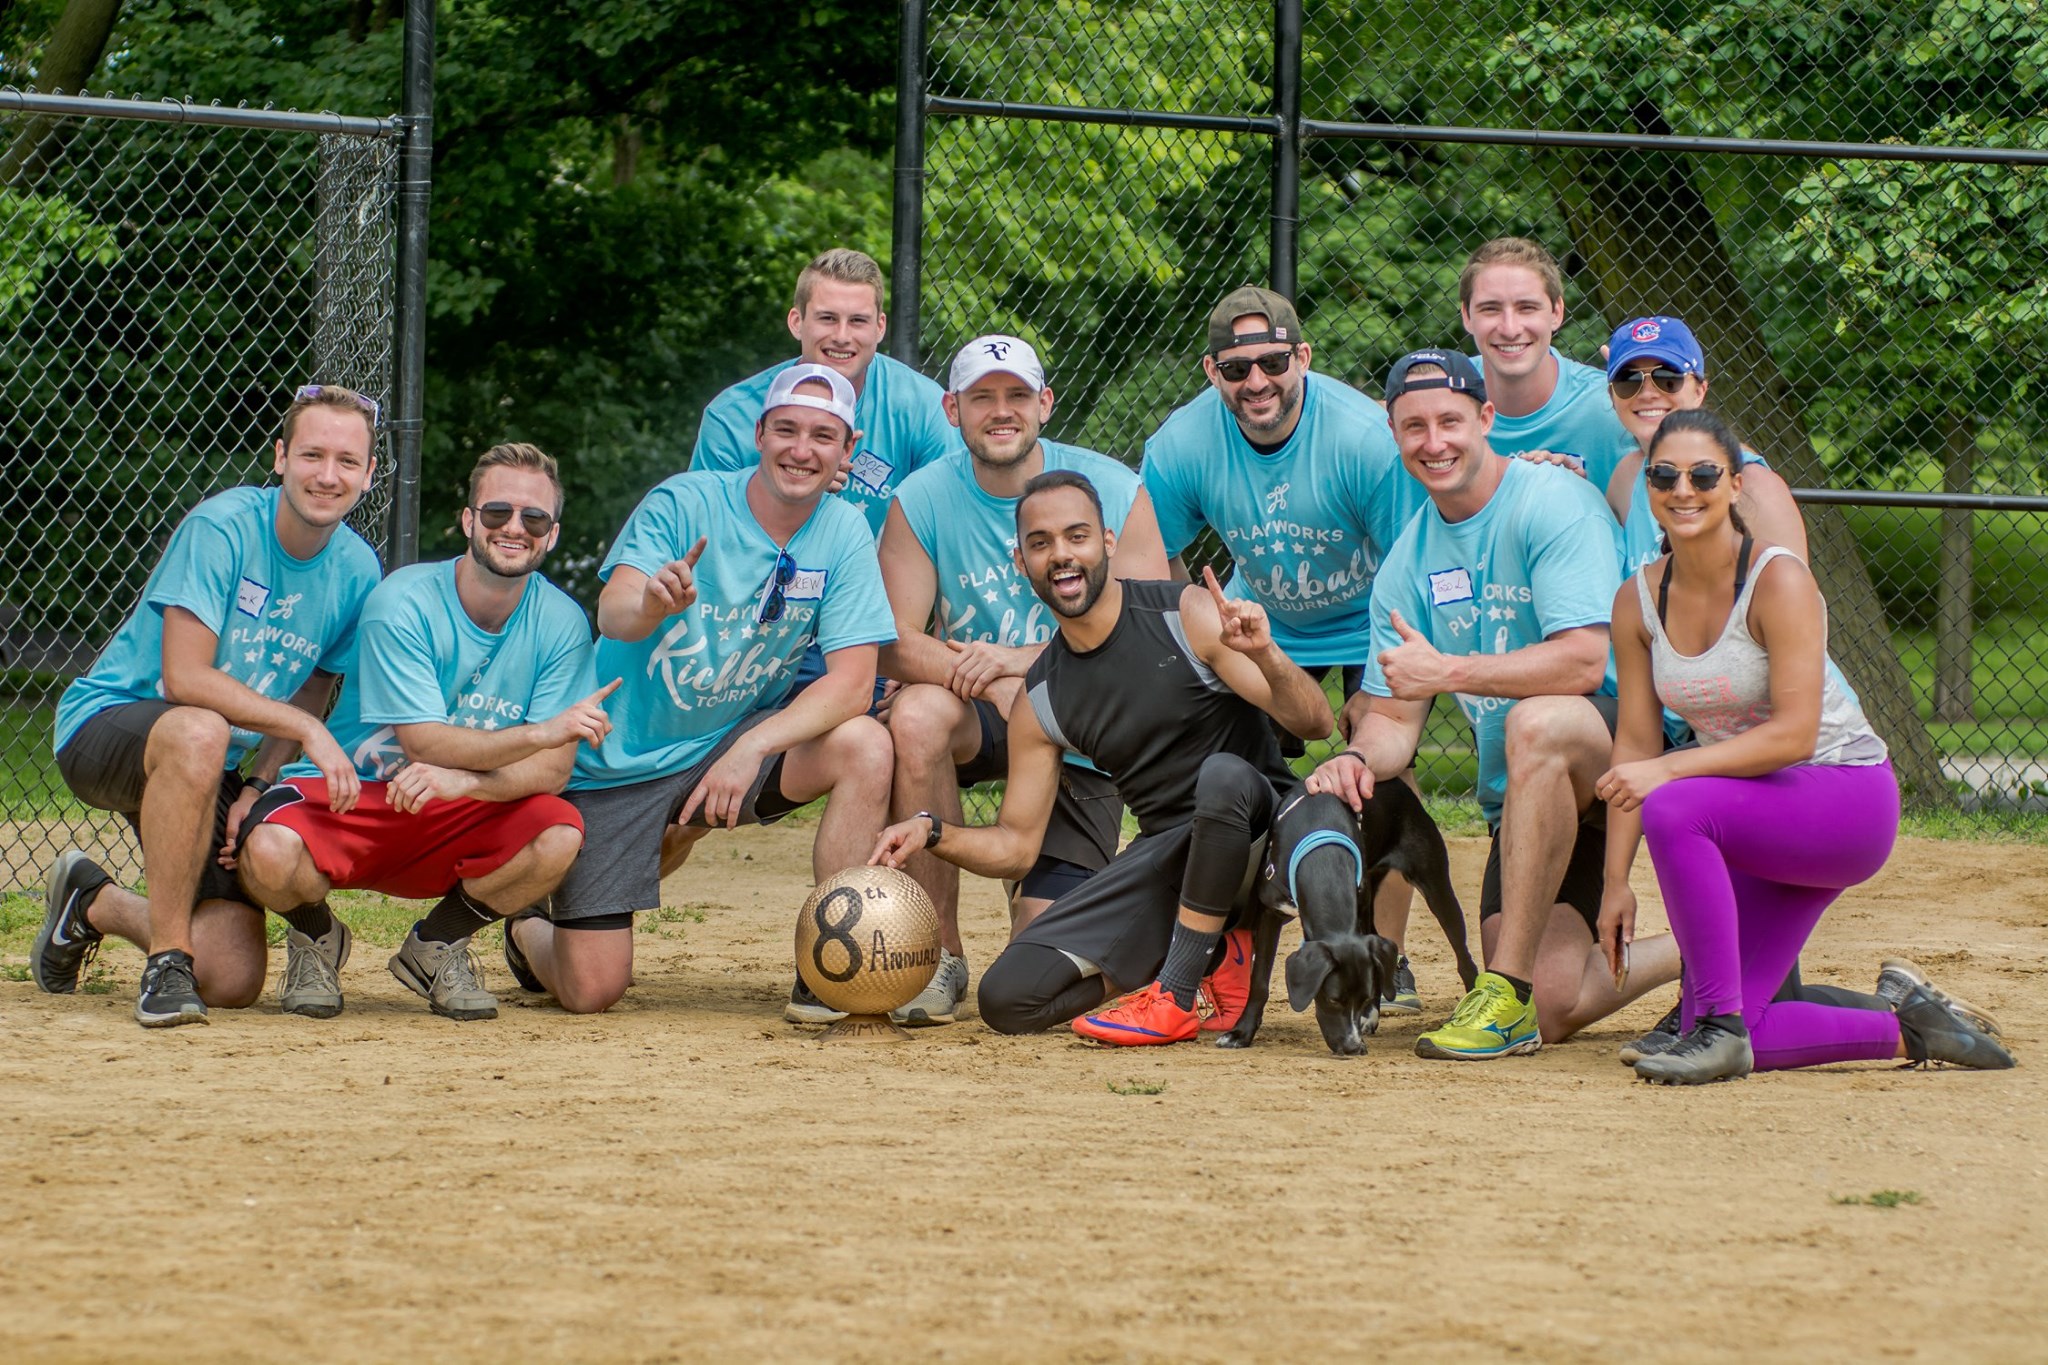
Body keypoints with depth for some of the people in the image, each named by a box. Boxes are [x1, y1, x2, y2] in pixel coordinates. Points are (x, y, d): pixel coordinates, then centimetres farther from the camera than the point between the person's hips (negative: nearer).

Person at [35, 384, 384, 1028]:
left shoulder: (357, 571, -1)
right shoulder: (222, 527, -19)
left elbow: (310, 692, 8)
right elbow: (185, 679, -25)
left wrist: (258, 785, -9)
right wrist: (308, 730, -28)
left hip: (221, 771, 6)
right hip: (105, 726, -6)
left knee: (233, 980, -9)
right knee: (198, 733, -43)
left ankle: (96, 904, 24)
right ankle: (166, 958, -28)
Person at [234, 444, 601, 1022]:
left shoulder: (560, 623, -6)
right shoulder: (403, 603, -16)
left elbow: (552, 770, -13)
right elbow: (426, 744, -22)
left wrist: (463, 780, -33)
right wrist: (542, 733, -34)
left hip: (456, 823, 3)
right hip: (345, 799, -3)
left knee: (560, 834, -28)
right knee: (270, 854, -35)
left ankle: (439, 942, 2)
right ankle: (315, 936, 4)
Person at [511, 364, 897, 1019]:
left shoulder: (842, 534, -7)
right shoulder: (684, 503, -15)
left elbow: (852, 683, -16)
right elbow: (612, 615, -29)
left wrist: (753, 747, -30)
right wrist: (651, 605, -53)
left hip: (731, 741, 3)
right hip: (620, 759, -3)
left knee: (866, 747, -26)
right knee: (590, 993, -8)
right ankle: (532, 928, 30)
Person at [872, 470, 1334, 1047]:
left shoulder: (1190, 614, -9)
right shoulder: (1039, 701, 6)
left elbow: (1314, 722, -16)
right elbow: (1015, 845, 10)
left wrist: (1265, 656, -36)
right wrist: (933, 832, -8)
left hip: (1260, 830, -4)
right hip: (1163, 857, 4)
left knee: (1224, 773, -41)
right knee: (1008, 998, -12)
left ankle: (1179, 995, -26)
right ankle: (1213, 955, 3)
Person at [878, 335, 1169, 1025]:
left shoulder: (1115, 491, -9)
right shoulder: (922, 501, -6)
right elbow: (896, 644, -13)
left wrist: (1021, 659, -27)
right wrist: (987, 679, -33)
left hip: (1085, 743, -1)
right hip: (979, 720, 1)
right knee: (916, 715, -37)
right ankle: (941, 956, -23)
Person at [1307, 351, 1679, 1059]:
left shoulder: (1554, 501, -14)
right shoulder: (1408, 562, 7)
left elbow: (1583, 661, -25)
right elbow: (1394, 716, 6)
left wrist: (1445, 670, -27)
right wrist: (1362, 755, -17)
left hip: (1625, 745, -6)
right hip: (1527, 794, 6)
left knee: (1538, 722, -41)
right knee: (1551, 1007, -11)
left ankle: (1506, 989, -34)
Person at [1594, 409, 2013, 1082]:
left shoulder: (1778, 579, -19)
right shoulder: (1638, 601, -1)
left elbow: (1794, 734, -25)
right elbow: (1635, 742, 1)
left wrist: (1668, 770, -32)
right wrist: (1616, 882, -3)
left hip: (1850, 799, -6)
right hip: (1756, 817, 7)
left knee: (1672, 809, -34)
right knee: (1717, 1044, -5)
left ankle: (1720, 1024, -24)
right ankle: (1906, 1029, 15)